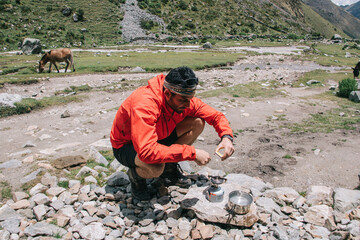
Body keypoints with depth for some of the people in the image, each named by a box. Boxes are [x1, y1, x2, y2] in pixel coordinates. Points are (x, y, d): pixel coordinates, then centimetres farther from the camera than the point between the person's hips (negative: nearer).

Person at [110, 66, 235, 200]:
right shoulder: (144, 103, -38)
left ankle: (169, 169, 6)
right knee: (156, 167, -40)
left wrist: (226, 137, -27)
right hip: (125, 146, -6)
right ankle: (135, 175, -1)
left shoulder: (184, 98, -17)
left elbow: (215, 115, -5)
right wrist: (192, 153, -42)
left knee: (198, 123, -10)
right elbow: (147, 151, -46)